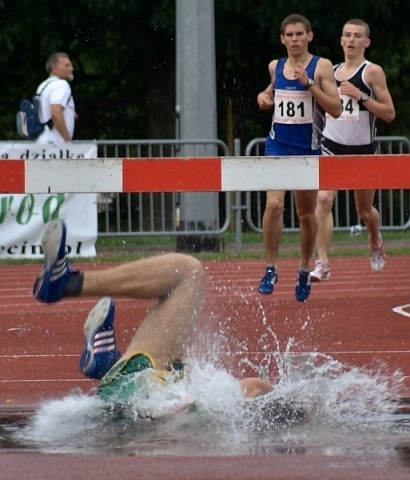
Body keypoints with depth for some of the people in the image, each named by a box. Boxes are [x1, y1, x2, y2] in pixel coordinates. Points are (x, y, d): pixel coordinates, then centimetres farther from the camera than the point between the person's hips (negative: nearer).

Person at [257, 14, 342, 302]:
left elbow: (336, 109, -13)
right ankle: (271, 269, -11)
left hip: (308, 148, -1)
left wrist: (309, 84, -21)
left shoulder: (321, 67, -6)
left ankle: (305, 270, 29)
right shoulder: (276, 67, 6)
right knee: (274, 204, -19)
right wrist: (265, 96, 5)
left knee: (306, 213, 10)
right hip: (278, 145, 1)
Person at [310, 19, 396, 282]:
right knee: (323, 199, -20)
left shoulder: (372, 72, -6)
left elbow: (389, 113, -11)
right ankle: (322, 263, -23)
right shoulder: (332, 71, 9)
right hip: (332, 147, 2)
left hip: (362, 150, -2)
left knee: (364, 210, 14)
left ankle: (376, 241, 48)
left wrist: (360, 96, -19)